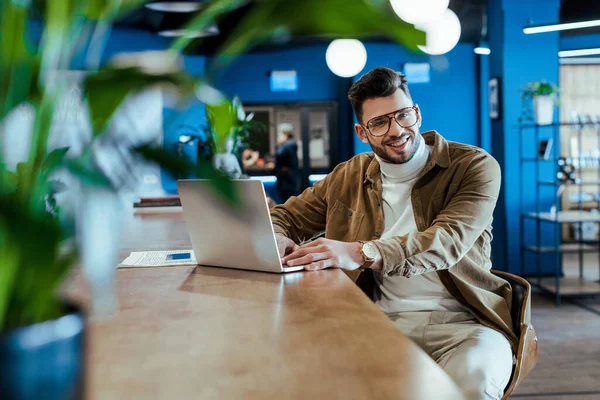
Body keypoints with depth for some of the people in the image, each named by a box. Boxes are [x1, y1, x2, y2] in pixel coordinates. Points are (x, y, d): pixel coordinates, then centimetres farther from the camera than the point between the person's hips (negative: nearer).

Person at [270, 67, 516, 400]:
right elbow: (284, 217, 22)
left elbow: (449, 240, -17)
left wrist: (363, 253, -32)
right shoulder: (349, 177, 13)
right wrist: (277, 239, -5)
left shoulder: (474, 166, 0)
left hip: (459, 322, -2)